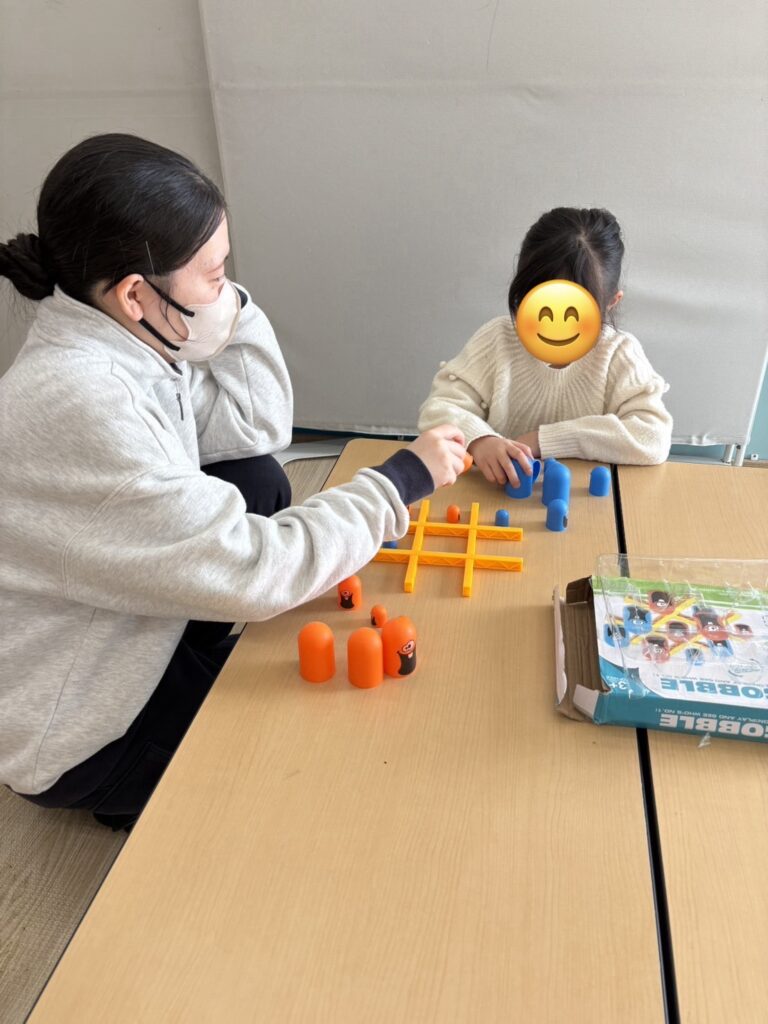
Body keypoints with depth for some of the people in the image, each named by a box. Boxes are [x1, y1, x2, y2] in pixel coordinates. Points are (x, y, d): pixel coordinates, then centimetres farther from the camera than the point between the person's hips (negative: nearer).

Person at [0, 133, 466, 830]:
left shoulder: (119, 345, -7)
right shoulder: (81, 405, -34)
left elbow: (259, 427, -1)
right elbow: (249, 571, -34)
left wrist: (229, 304, -13)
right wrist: (401, 480, -24)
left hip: (124, 634, 8)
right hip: (73, 736, -7)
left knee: (258, 481, 0)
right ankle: (148, 802, 23)